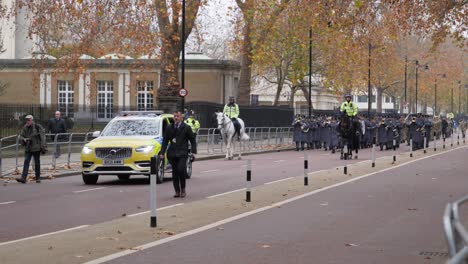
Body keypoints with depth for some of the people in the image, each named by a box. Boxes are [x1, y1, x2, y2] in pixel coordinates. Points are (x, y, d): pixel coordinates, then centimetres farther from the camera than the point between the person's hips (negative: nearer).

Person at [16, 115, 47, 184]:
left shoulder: (38, 127, -7)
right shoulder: (25, 128, 6)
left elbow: (42, 137, -7)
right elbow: (21, 136, 12)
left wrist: (43, 147, -11)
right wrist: (24, 139, -12)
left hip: (36, 148, -3)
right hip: (28, 148, 3)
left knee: (37, 163, 6)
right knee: (26, 162, -8)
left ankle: (38, 178, 17)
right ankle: (23, 178, -15)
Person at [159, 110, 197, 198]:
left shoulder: (186, 128, 3)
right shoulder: (169, 128, 11)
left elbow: (192, 140, 5)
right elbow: (165, 141, 13)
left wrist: (193, 152, -5)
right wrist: (162, 152, 5)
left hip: (182, 153, -3)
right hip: (172, 153, 4)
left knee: (181, 170, -18)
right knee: (175, 173, 4)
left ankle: (183, 189, -2)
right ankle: (177, 191, 11)